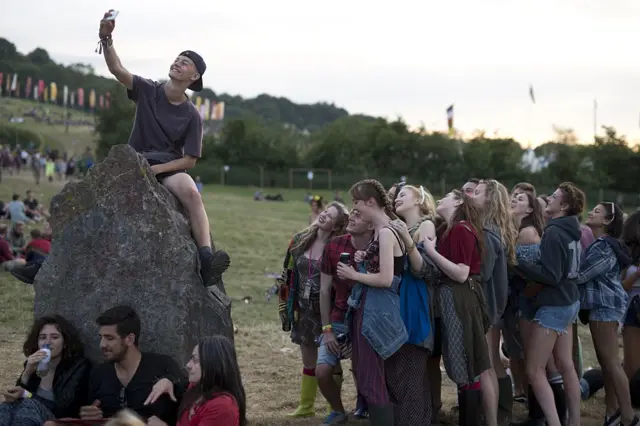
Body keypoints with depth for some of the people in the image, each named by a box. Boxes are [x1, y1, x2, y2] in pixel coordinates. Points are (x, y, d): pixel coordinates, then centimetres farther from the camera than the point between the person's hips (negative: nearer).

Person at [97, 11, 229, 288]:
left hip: (170, 167, -2)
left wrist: (157, 168, -17)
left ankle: (207, 260, -49)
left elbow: (190, 160, -3)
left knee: (191, 192, -33)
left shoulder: (191, 115, 0)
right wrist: (106, 39, -29)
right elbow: (117, 69, -12)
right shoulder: (147, 91, 3)